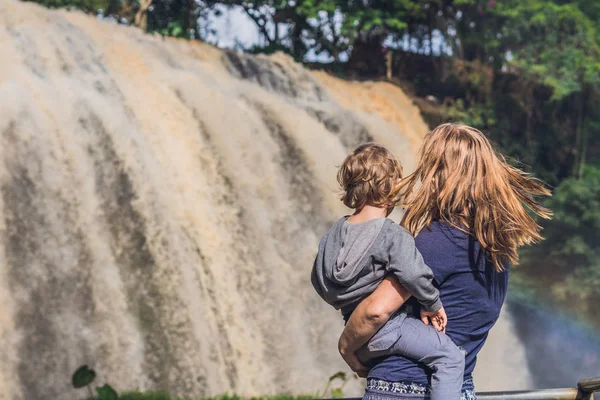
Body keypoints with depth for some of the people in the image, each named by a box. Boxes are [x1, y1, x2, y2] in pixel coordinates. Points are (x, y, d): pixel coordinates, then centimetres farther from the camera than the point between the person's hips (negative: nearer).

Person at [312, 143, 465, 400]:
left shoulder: (334, 233, 8)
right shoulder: (393, 235, -16)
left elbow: (318, 278, 18)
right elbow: (413, 274, -27)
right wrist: (432, 305, -10)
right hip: (387, 326, -8)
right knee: (450, 357, -12)